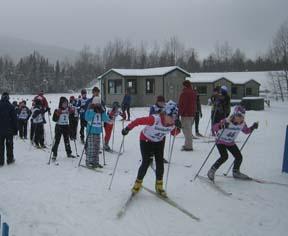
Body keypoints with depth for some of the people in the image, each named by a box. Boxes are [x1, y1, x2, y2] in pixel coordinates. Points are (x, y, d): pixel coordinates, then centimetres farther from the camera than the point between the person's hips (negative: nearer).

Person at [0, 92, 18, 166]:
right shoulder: (10, 107, -9)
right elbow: (14, 119, -7)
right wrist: (15, 130, 0)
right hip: (9, 130, -2)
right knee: (9, 145, 10)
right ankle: (10, 160, 16)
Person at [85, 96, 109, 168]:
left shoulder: (101, 111, 9)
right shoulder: (89, 110, -4)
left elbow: (106, 119, 2)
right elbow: (87, 118, -19)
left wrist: (103, 112, -10)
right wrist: (92, 110, -21)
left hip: (98, 132, 5)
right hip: (90, 131, -5)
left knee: (97, 148, 10)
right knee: (90, 148, -8)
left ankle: (95, 162, 18)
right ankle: (89, 162, 0)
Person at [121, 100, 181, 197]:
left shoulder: (173, 124, -21)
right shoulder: (155, 119, -37)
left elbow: (174, 133, -2)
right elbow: (138, 121, -30)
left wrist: (177, 128, -23)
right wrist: (128, 128, -28)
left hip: (159, 142, 4)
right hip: (146, 140, -4)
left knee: (160, 163, -2)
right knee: (146, 162, -10)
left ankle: (159, 186, 17)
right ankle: (138, 183, 13)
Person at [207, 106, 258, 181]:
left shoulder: (242, 124, -10)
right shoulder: (227, 121, -28)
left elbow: (246, 131, 12)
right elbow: (214, 127, -32)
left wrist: (252, 127, -6)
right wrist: (221, 126, -52)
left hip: (231, 143, 6)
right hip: (221, 141, -6)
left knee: (239, 157, 1)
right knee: (224, 156, -24)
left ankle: (236, 172, 27)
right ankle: (212, 171, -12)